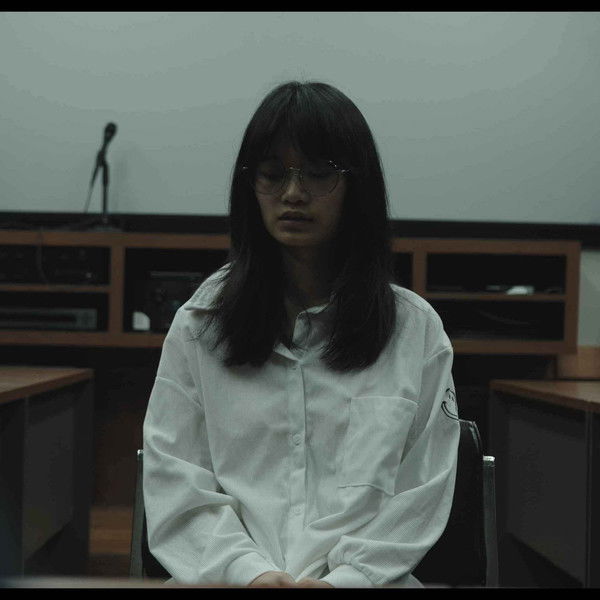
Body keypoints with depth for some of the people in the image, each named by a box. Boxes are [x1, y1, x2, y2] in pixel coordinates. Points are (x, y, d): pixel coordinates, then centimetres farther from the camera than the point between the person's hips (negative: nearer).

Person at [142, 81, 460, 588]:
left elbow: (420, 495, 5)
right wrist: (248, 570, -10)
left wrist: (344, 578, -9)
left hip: (367, 577, 0)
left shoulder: (416, 328, 9)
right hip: (225, 575, 1)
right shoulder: (199, 324, 10)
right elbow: (174, 483, 5)